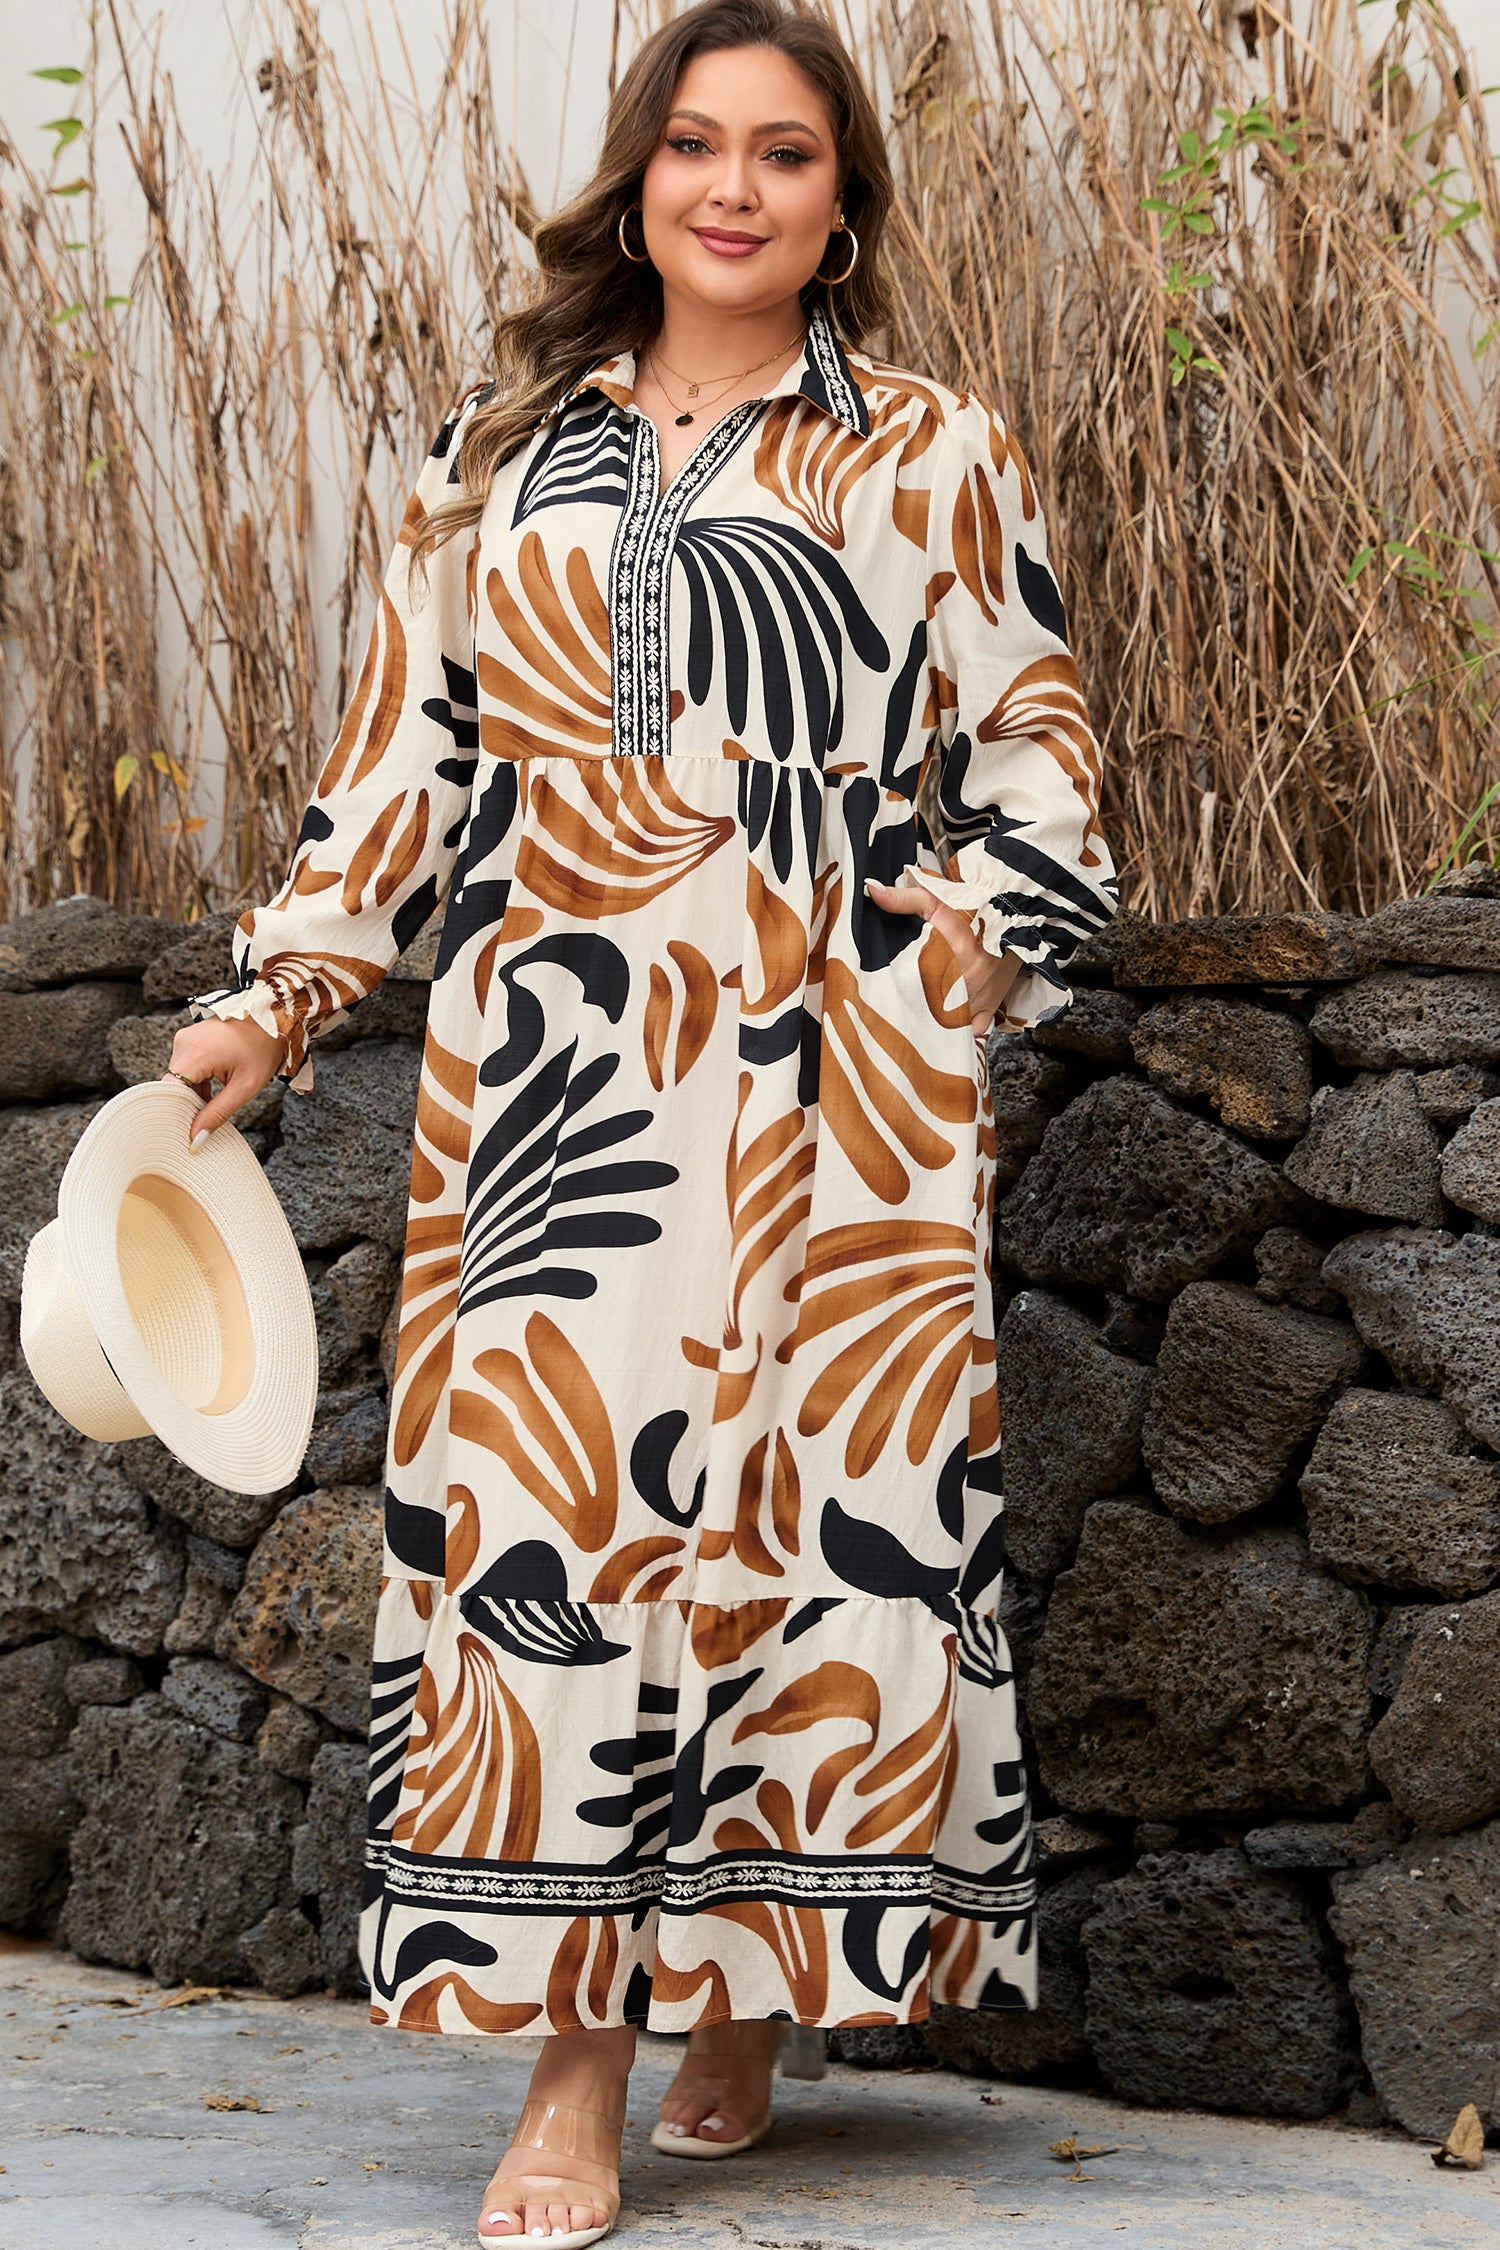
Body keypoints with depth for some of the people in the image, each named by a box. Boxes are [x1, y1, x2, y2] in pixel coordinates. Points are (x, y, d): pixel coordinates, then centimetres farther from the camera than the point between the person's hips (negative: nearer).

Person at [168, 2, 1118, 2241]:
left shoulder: (938, 457, 12)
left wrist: (985, 931, -4)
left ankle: (749, 1994, 13)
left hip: (834, 1074, -1)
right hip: (550, 1070, 1)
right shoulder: (500, 454, 16)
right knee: (547, 1509, -7)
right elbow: (407, 752, 17)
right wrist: (276, 996, 10)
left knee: (816, 1506, -3)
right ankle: (581, 2062, -3)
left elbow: (1036, 743, 12)